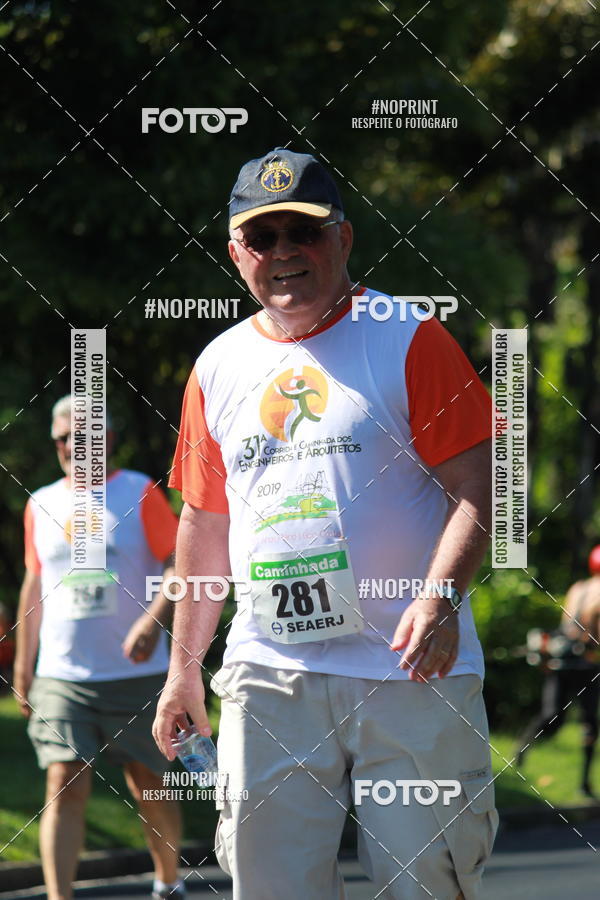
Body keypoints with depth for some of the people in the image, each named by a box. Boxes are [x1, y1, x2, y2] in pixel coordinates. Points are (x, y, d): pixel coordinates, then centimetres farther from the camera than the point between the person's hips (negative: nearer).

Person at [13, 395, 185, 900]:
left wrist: (154, 620, -22)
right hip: (62, 677, 2)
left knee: (149, 785, 8)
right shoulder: (42, 505, 11)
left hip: (137, 674, -2)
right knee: (65, 786, -12)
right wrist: (23, 663, 18)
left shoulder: (140, 494, 0)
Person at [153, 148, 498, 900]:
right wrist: (183, 663, 21)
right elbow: (204, 524, 21)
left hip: (408, 670, -4)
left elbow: (474, 490, -5)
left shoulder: (407, 341, 0)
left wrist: (439, 597, -21)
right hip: (270, 678, 4)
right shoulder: (218, 367, 14)